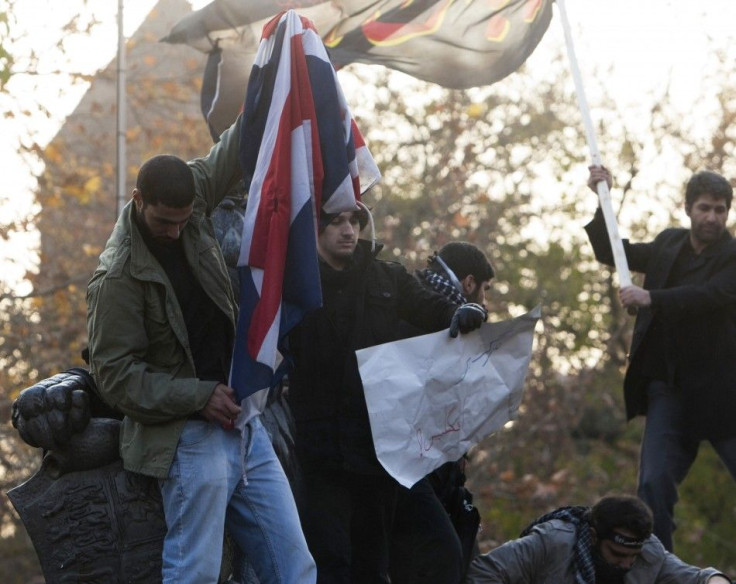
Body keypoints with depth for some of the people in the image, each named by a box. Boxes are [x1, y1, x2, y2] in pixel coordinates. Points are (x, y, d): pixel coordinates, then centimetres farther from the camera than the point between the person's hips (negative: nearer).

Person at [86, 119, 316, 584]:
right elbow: (115, 373, -13)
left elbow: (233, 153, 12)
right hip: (191, 437, -7)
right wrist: (200, 397, -18)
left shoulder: (191, 204, 4)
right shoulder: (118, 277, -13)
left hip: (243, 422, 7)